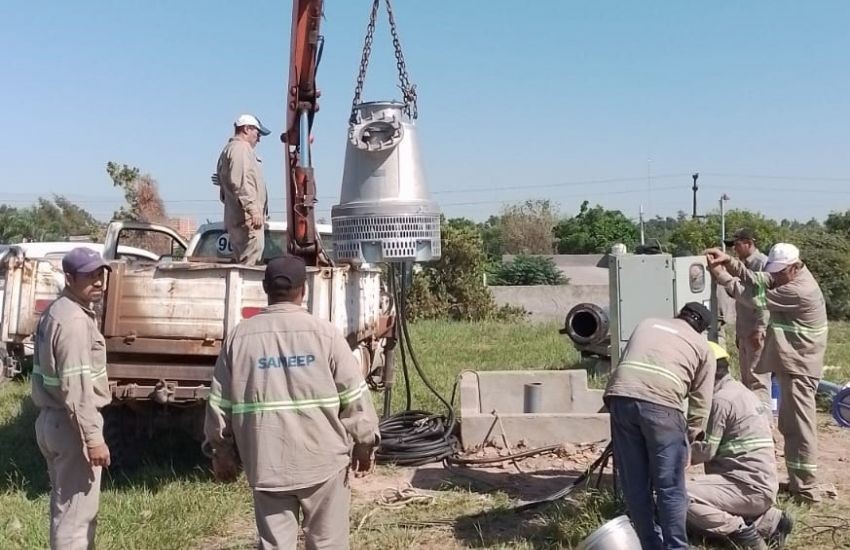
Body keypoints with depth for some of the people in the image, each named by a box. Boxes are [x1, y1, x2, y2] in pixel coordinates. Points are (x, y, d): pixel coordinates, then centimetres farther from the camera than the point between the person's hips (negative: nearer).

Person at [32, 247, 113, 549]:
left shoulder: (55, 311, 12)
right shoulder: (74, 320, -21)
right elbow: (77, 386, -26)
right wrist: (93, 437, -25)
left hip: (51, 419, 10)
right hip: (70, 424, -10)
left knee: (65, 507, 22)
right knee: (76, 513, -2)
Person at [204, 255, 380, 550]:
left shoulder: (239, 336, -1)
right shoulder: (324, 332, -8)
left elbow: (219, 402, 5)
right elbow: (354, 395, -5)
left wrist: (222, 451, 19)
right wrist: (364, 443, 8)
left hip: (266, 461, 2)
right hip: (322, 458, -1)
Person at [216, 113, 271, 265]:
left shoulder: (230, 149, 28)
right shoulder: (241, 147, -6)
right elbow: (241, 182, -19)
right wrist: (253, 209, -24)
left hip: (235, 218, 11)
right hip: (247, 218, -11)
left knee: (242, 262, 9)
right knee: (251, 263, -16)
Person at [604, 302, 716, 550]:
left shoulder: (646, 324, 31)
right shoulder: (703, 346, 22)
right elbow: (701, 404, 20)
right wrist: (688, 441, 28)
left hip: (621, 397, 3)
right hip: (661, 404, -3)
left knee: (634, 484, 13)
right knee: (670, 488, 8)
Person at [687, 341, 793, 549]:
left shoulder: (721, 399, -13)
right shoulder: (741, 390, 16)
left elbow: (707, 450, -13)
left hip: (749, 486, -10)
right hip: (761, 485, 10)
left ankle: (740, 530, -13)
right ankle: (770, 520, 10)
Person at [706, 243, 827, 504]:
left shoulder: (798, 291, -24)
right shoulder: (790, 277, 7)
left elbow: (758, 297, -19)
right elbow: (757, 280, 1)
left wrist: (722, 276, -13)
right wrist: (728, 262, -13)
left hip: (798, 367, -10)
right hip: (793, 364, 10)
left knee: (799, 425, -6)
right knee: (790, 424, 16)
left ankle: (806, 488, 0)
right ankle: (798, 480, 25)